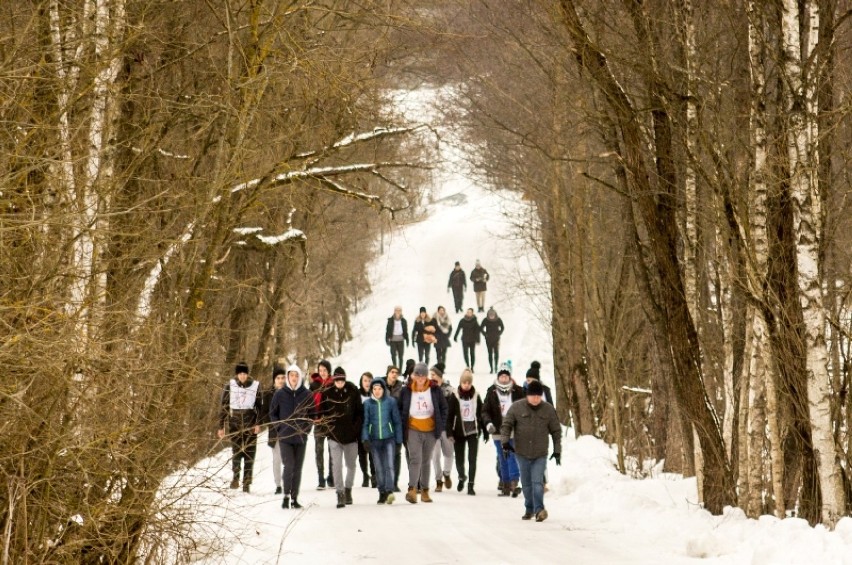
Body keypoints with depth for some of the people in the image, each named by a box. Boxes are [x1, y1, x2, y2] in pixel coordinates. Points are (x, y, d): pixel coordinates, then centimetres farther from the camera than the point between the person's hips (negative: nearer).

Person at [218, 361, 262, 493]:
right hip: (234, 423, -1)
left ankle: (247, 482, 5)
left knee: (249, 452, 0)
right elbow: (224, 406, 3)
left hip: (251, 423, 1)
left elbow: (259, 406, 5)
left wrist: (258, 423, -6)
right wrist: (221, 426, 1)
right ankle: (235, 477, 8)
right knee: (236, 450, -8)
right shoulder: (230, 385, 0)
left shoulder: (255, 385, 1)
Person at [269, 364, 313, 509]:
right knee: (289, 466, -13)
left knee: (297, 468, 6)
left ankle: (294, 498, 12)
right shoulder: (280, 394, 0)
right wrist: (279, 427, -1)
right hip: (284, 437, -2)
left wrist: (307, 428, 0)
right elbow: (272, 413, 8)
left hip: (301, 437, 2)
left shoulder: (307, 395, 2)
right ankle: (286, 495, -2)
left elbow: (312, 414, 11)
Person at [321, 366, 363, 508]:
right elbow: (323, 412, 4)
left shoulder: (353, 391, -3)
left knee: (351, 465, 13)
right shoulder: (327, 393, -3)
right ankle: (340, 493, -9)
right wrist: (330, 426, -6)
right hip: (335, 436, -1)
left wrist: (356, 428, -6)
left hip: (351, 435, 1)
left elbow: (360, 412, 1)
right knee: (337, 465, -10)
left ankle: (348, 489, 31)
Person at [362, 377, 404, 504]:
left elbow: (397, 421, 4)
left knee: (389, 465, -14)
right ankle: (382, 493, 13)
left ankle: (389, 491, -22)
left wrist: (399, 439, 3)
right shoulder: (367, 403, 1)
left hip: (389, 438, -2)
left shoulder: (391, 401, -1)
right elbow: (365, 422, 3)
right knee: (379, 468, 7)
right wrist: (365, 438, -9)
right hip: (374, 440, 2)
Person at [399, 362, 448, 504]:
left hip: (430, 430, 2)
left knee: (426, 460, 12)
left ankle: (425, 491, 21)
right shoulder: (407, 391, -3)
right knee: (415, 458, -17)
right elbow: (400, 409, 5)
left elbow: (443, 407, 7)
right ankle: (412, 489, -25)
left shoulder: (435, 390, -1)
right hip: (413, 430, -2)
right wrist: (402, 427, -1)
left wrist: (441, 425, 0)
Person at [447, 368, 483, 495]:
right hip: (459, 431, 0)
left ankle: (470, 485, -1)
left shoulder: (476, 396, 1)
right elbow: (450, 416, -4)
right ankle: (462, 477, 37)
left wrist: (484, 431, 12)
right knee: (459, 458, 8)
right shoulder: (455, 396, -4)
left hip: (473, 432, 0)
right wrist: (449, 433, -11)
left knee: (472, 459, -5)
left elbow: (481, 414, 9)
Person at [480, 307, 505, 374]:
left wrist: (498, 334, 0)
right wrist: (485, 334, -4)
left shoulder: (498, 320, -6)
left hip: (496, 339, 0)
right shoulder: (485, 320, -8)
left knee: (496, 353, -4)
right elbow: (481, 328, 4)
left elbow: (502, 328, 10)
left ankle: (496, 367, 8)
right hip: (488, 340, 0)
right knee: (490, 354, 1)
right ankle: (491, 368, 5)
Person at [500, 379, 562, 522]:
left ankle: (539, 509, -16)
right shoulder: (517, 407, -4)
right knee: (526, 483, 11)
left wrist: (557, 450, 4)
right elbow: (506, 425, 1)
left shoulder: (548, 410, -1)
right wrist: (505, 441, -14)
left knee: (537, 482, -13)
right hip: (522, 453, 1)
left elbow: (556, 431, 6)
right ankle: (529, 509, 24)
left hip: (540, 454, -1)